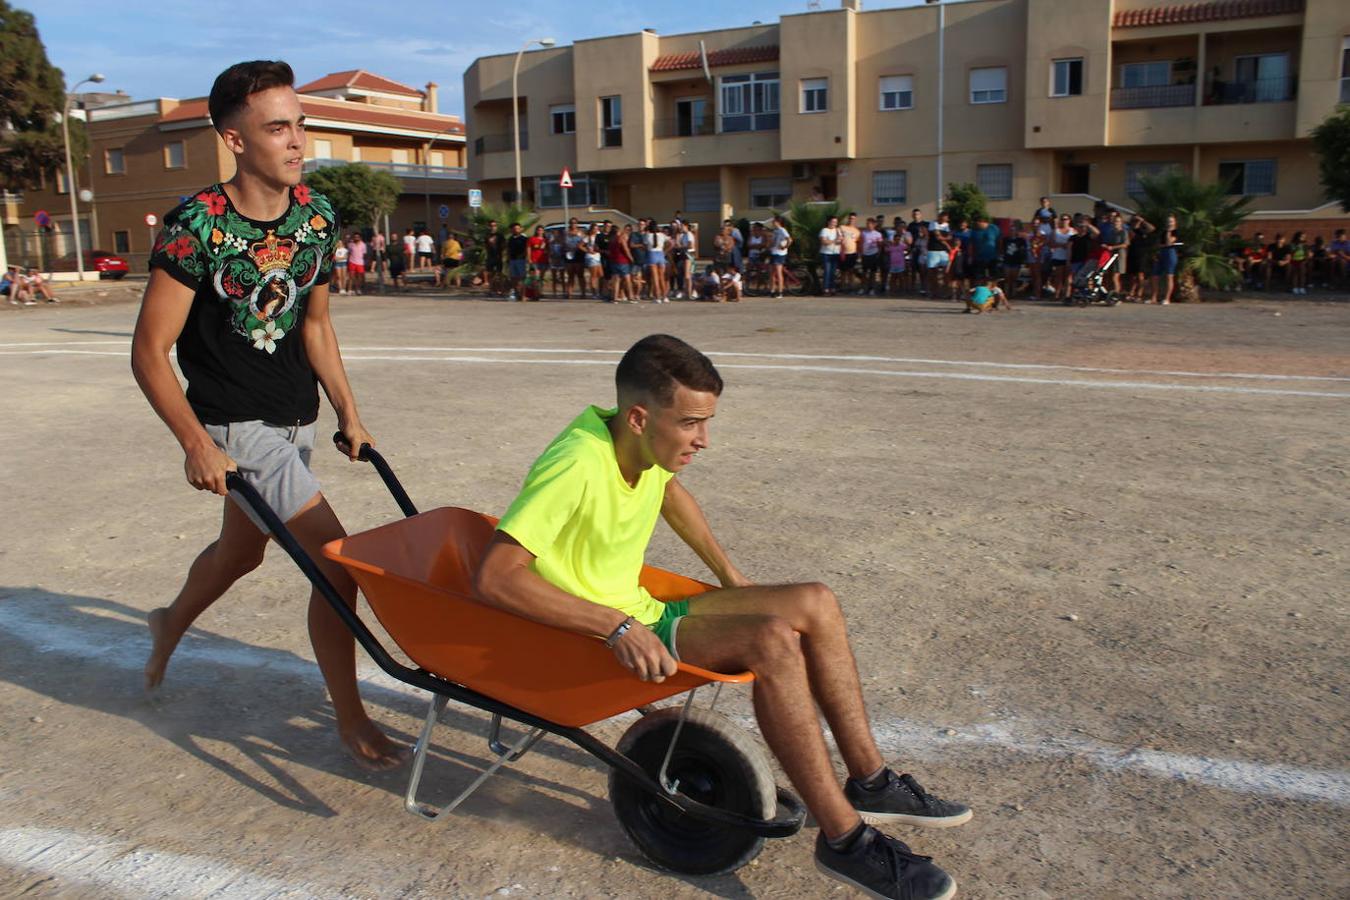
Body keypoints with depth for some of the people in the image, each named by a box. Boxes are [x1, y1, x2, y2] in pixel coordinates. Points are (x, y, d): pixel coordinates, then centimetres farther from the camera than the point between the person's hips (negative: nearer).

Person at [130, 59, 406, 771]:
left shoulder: (317, 217, -2)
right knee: (336, 559, -13)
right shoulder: (196, 225, -20)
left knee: (242, 548, 25)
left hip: (295, 418, 7)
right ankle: (351, 722, 4)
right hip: (234, 427, -7)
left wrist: (348, 415, 6)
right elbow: (150, 351, -16)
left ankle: (170, 624, 57)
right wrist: (196, 444, -21)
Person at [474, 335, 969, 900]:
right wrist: (617, 627, -35)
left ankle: (870, 784, 7)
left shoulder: (650, 445, -2)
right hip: (592, 641, -9)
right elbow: (494, 578, -34)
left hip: (637, 616, 9)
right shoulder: (577, 467, -28)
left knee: (815, 604, -2)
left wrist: (729, 575, 19)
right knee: (772, 640, -27)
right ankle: (845, 841, -15)